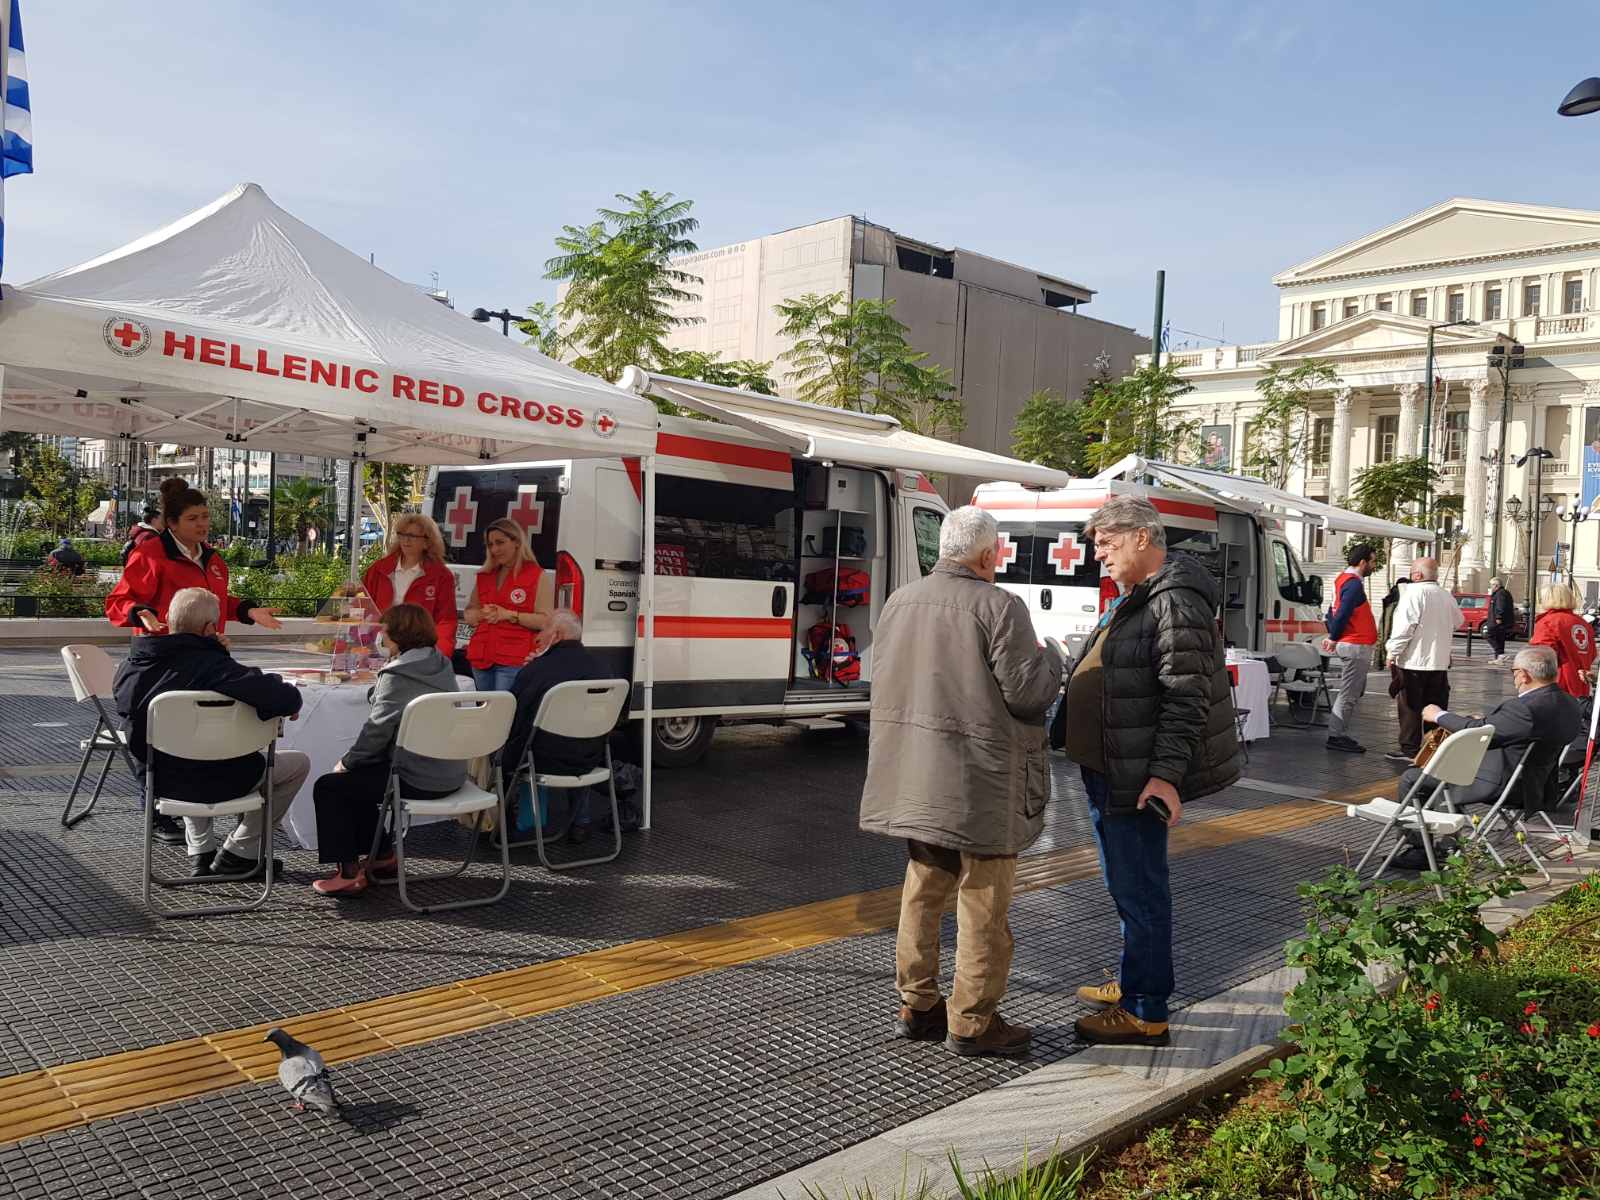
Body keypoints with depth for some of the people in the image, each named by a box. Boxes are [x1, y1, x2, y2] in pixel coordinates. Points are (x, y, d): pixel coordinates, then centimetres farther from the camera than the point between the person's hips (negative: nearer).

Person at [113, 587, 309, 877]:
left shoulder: (129, 667, -7)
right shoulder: (215, 667, -27)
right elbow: (289, 699, -36)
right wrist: (287, 700, -10)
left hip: (156, 780, 7)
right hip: (211, 784, -7)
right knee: (298, 764, 13)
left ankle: (200, 855, 34)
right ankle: (237, 855, 16)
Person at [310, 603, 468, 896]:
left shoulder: (397, 675, -15)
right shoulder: (442, 665, 11)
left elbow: (377, 729, -14)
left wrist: (347, 761, -1)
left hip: (419, 781, -9)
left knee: (328, 788, 3)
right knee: (355, 778, 27)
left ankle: (349, 873, 4)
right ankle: (382, 853, 31)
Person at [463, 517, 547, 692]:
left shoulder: (536, 576, -1)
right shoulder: (484, 576, 16)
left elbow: (546, 621, -9)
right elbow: (469, 615, 20)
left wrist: (510, 615, -17)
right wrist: (482, 614, -3)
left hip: (514, 661, -6)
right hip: (482, 658, 6)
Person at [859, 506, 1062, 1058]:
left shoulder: (899, 602, 7)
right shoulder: (999, 607, -15)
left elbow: (883, 680, 15)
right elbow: (1027, 692, -16)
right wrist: (1049, 658, 4)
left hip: (914, 777, 7)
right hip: (980, 783, -7)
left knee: (923, 891, 19)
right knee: (982, 903, 5)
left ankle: (916, 1005, 28)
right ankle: (972, 1022, 13)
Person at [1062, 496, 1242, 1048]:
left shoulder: (1176, 603, -17)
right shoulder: (1134, 597, 16)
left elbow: (1187, 696, -22)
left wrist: (1167, 773, -26)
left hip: (1140, 778, -11)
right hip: (1109, 771, 11)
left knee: (1139, 888, -2)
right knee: (1126, 883, 21)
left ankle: (1146, 1013, 10)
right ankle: (1132, 984, 36)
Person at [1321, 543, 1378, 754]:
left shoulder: (1345, 578, 15)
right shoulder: (1354, 583, -17)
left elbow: (1335, 609, 19)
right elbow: (1342, 613, -24)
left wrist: (1332, 636, 15)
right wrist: (1334, 639, -13)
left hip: (1351, 646, 11)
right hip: (1356, 647, -11)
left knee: (1354, 692, 17)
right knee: (1349, 695, -5)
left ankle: (1339, 734, 21)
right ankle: (1336, 737, -1)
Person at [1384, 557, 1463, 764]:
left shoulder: (1413, 593, -13)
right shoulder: (1447, 596, 7)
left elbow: (1404, 626, -17)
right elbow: (1458, 622, 23)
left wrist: (1393, 652, -9)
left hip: (1413, 661, -6)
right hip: (1440, 661, 6)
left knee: (1410, 708, 0)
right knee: (1436, 707, 11)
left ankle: (1410, 749, 2)